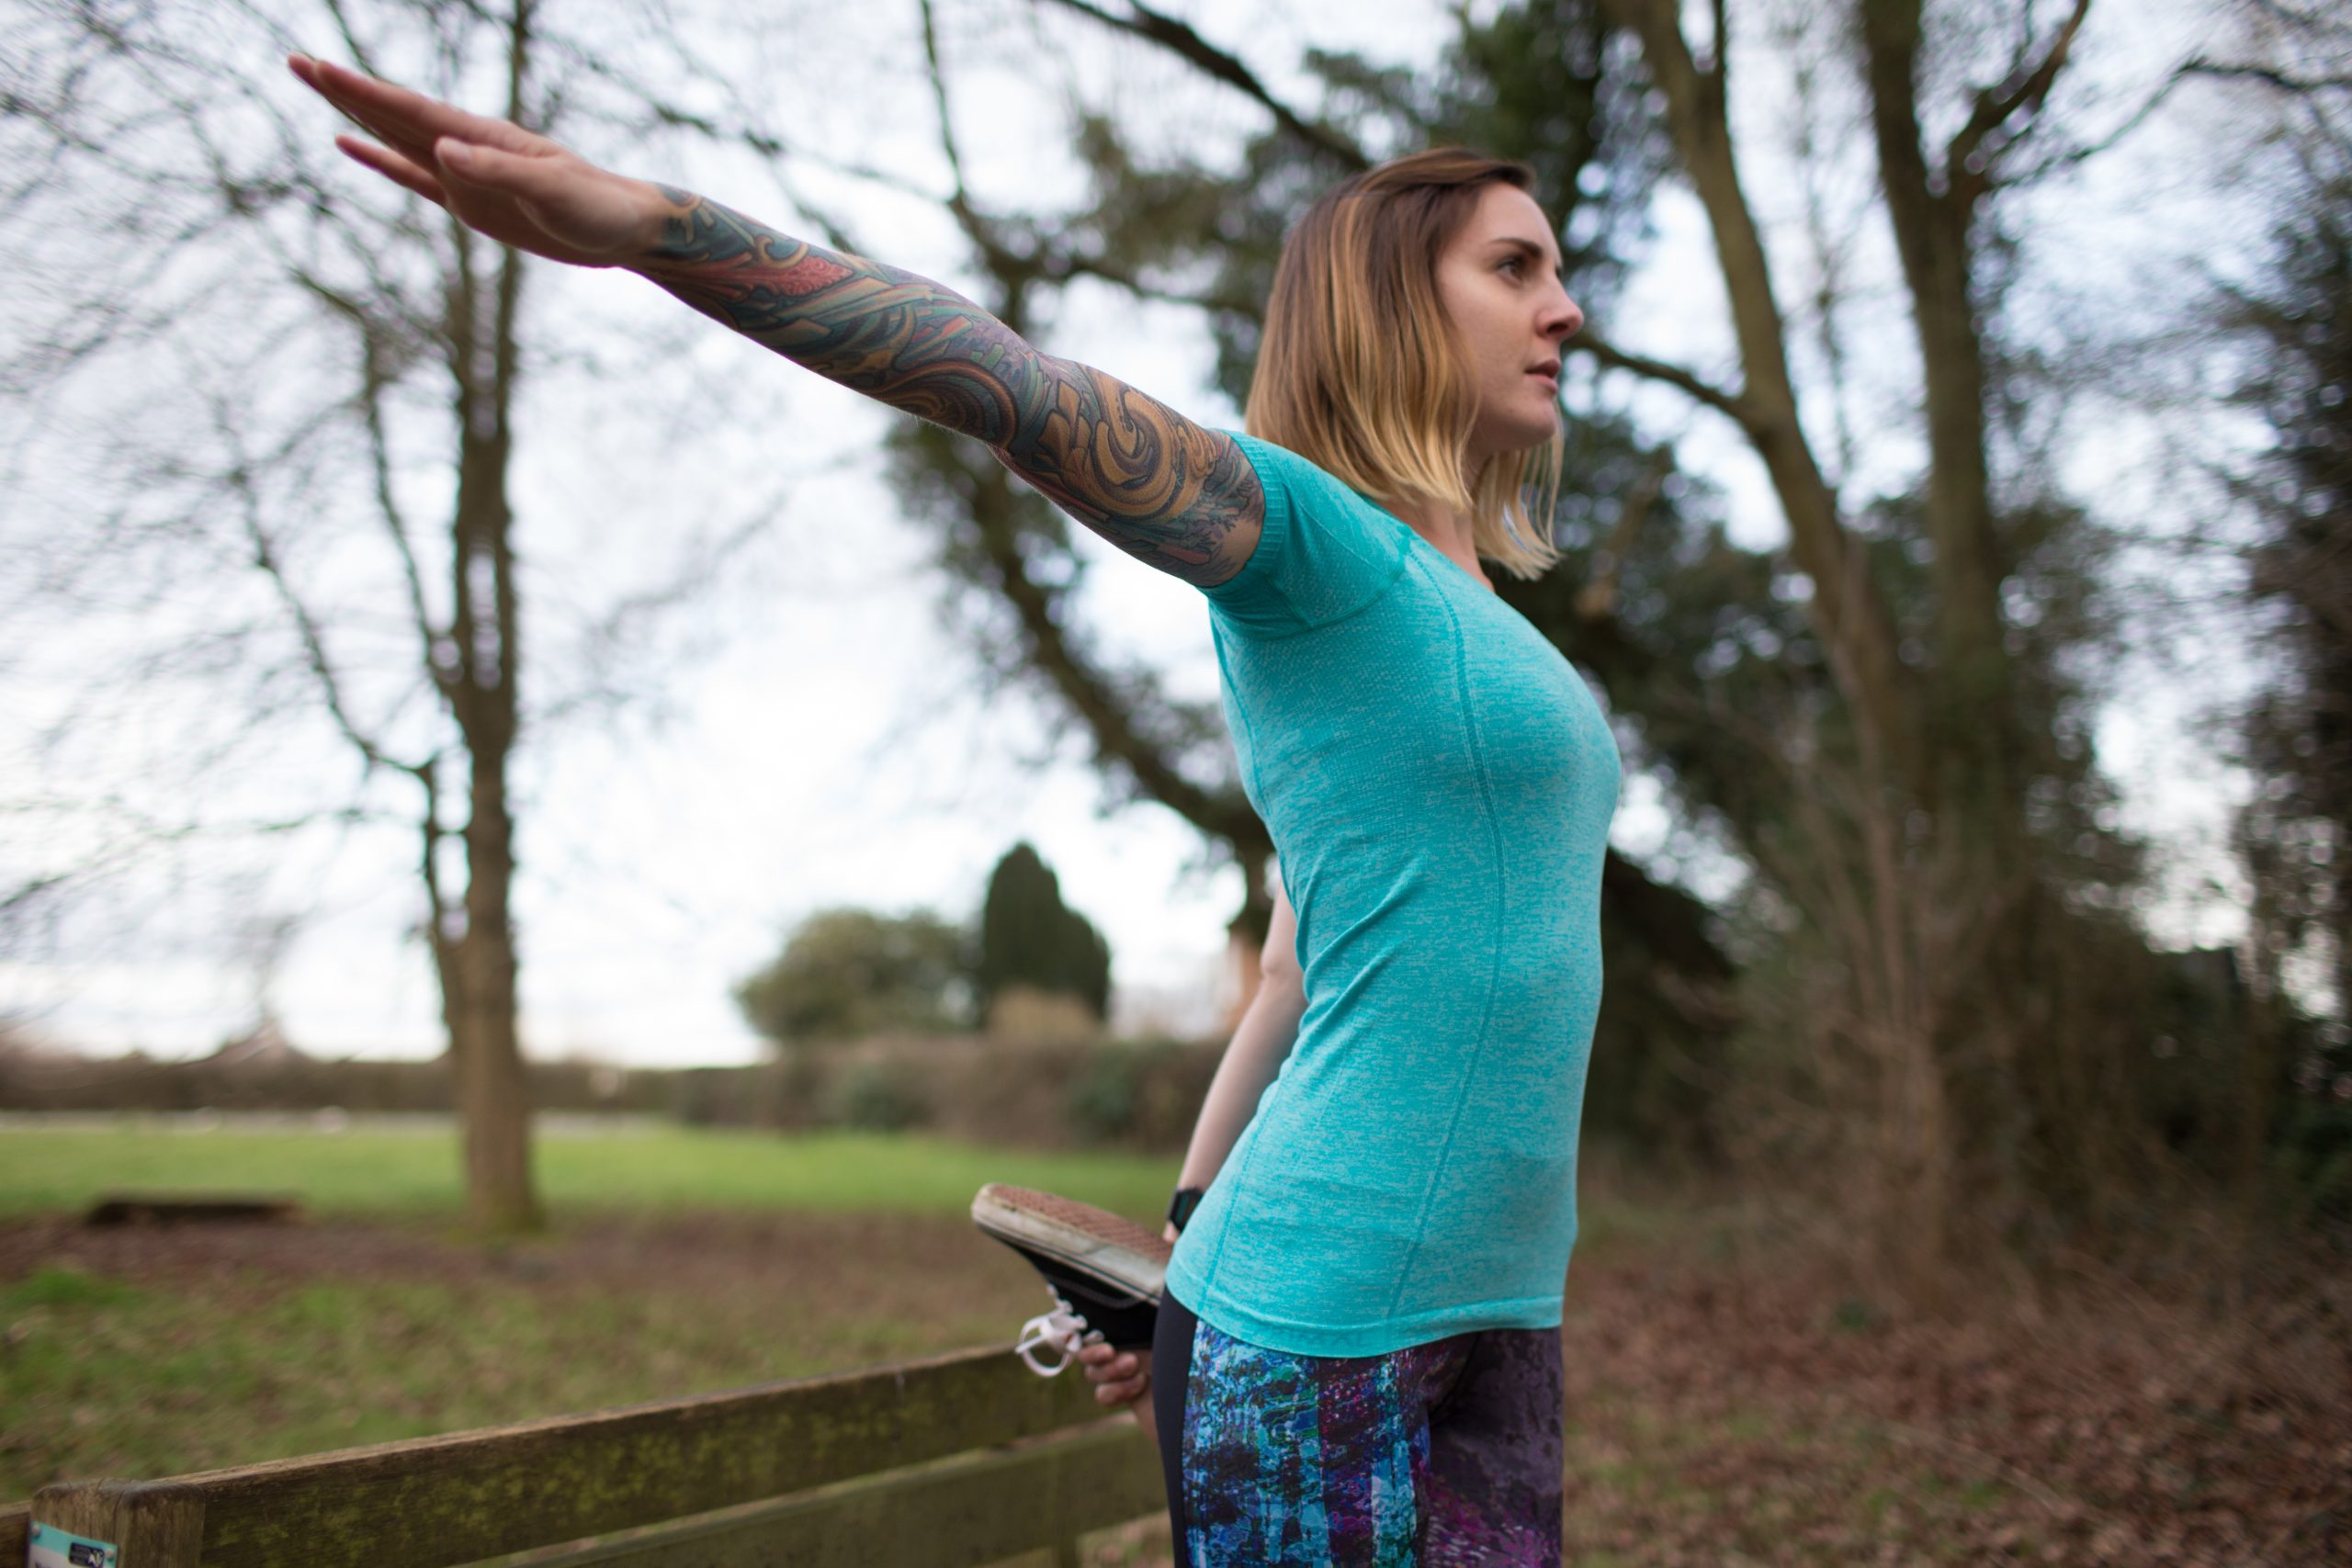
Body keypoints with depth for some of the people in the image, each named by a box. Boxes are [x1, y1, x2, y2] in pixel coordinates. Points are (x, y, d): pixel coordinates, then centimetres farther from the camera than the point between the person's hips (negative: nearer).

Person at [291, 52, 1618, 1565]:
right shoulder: (1313, 543, -7)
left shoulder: (1480, 620, 16)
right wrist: (647, 222, -36)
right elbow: (1014, 388, -23)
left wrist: (1194, 1222, 19)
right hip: (1321, 1326, -8)